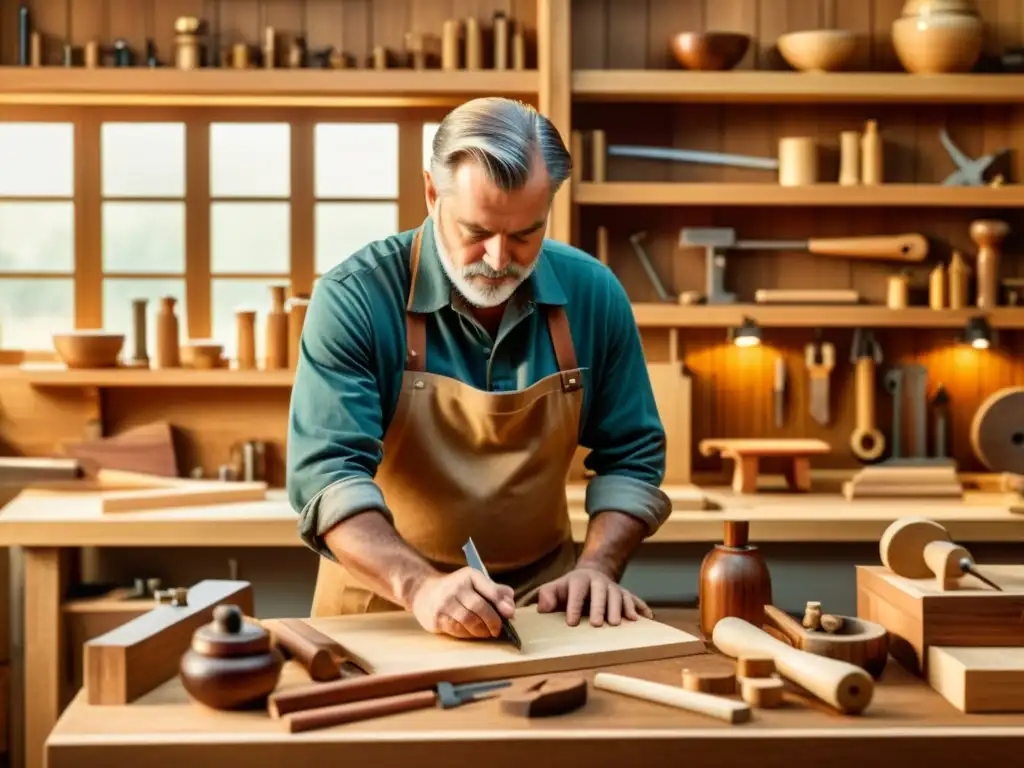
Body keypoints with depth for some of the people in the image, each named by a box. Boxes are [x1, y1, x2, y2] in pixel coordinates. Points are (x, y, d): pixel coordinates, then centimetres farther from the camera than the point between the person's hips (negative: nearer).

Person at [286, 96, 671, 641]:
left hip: (543, 601, 2)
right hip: (384, 602, -2)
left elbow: (629, 457, 6)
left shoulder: (593, 295, -2)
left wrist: (596, 566, -9)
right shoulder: (354, 299, -14)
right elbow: (327, 475, -19)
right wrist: (419, 586, -33)